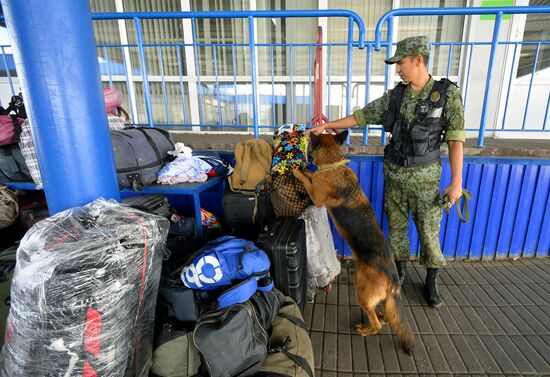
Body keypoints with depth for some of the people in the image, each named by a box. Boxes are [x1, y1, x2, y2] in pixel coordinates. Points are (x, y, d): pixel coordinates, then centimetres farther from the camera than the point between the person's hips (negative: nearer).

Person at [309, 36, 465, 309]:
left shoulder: (448, 94, -10)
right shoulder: (394, 96, 0)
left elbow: (455, 140, -10)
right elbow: (360, 117, 6)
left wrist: (456, 181, -13)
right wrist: (326, 125, 2)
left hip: (425, 176, -3)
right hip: (394, 174, 3)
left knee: (428, 232, 7)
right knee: (396, 226, 14)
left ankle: (431, 282, 30)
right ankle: (400, 270, 36)